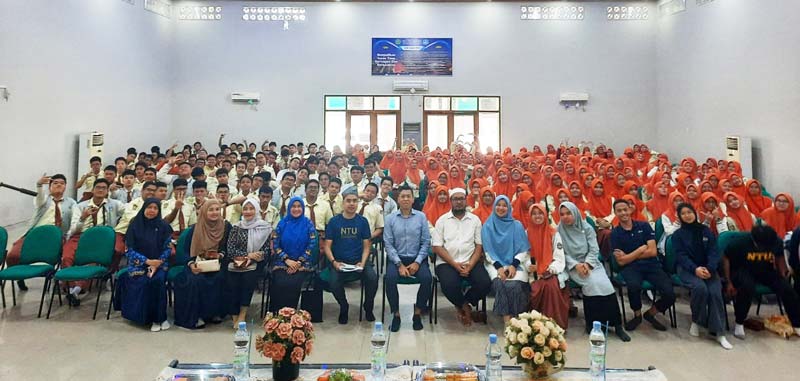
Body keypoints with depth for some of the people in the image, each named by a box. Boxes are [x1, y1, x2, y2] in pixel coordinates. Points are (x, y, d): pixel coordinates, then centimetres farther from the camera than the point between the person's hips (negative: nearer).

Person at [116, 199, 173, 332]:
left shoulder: (163, 226, 2)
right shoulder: (135, 225, 1)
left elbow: (168, 248, 3)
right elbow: (129, 249, -1)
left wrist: (157, 263, -13)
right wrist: (147, 261, -12)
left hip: (159, 263, 0)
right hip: (139, 263, 0)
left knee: (158, 280, -29)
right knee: (144, 282, -29)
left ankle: (159, 317, -17)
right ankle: (146, 317, -14)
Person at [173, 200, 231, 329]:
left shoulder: (226, 227, -1)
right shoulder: (195, 229, -2)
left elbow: (229, 247, 8)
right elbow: (186, 250, -1)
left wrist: (221, 255, -13)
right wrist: (191, 264, -19)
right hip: (198, 263, 0)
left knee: (219, 278, -31)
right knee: (195, 280, -31)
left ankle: (214, 312, -12)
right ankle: (196, 315, -17)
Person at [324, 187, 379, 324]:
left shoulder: (362, 221, 4)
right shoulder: (334, 221, 1)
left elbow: (366, 246, 5)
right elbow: (327, 246, 1)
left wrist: (363, 262, -12)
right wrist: (334, 262, -15)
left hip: (359, 260, 1)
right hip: (339, 261, -1)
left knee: (373, 278, -26)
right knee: (334, 282, -29)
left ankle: (368, 307, 5)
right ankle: (343, 308, 5)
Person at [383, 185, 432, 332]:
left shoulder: (421, 217, 2)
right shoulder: (390, 218, 2)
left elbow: (426, 242, 0)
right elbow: (388, 244, -2)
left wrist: (417, 262, -11)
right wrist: (399, 264, -13)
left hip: (417, 258, 0)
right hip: (397, 258, 0)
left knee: (427, 278, -27)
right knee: (390, 278, -29)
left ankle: (417, 313, -5)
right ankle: (396, 314, -8)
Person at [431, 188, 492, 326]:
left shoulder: (475, 219, 10)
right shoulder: (442, 220, 5)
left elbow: (479, 245, 6)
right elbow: (437, 247, -1)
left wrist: (470, 265, -11)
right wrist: (454, 264, -12)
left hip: (470, 262, 2)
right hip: (447, 262, -2)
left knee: (485, 283, -24)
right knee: (449, 284, -31)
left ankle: (463, 304, 8)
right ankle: (464, 305, 5)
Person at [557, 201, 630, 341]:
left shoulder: (587, 228, 4)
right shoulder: (559, 230, -1)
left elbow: (594, 250, 1)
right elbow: (562, 254, -3)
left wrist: (587, 264, -16)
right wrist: (576, 265, -17)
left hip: (591, 263, 2)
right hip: (573, 266, -2)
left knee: (604, 284, -25)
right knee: (592, 283, -30)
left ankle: (617, 324, -17)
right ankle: (592, 323, -17)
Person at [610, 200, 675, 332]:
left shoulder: (644, 226, 7)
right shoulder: (615, 233, 3)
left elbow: (652, 251, -1)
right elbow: (621, 261, -2)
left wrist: (629, 256, -4)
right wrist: (641, 250, -1)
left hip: (651, 265, 2)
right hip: (630, 268, -2)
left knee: (670, 295, -20)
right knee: (634, 286, -36)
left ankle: (650, 314, 14)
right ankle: (637, 315, -4)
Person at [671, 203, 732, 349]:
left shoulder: (706, 231, 12)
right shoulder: (677, 234, 7)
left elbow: (713, 252, 1)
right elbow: (681, 256, -5)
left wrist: (709, 268, -19)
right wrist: (695, 269, -24)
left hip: (707, 268, 2)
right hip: (687, 269, -2)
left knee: (715, 292, -27)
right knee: (700, 288, -33)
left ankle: (719, 332, -21)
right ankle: (696, 321, -10)